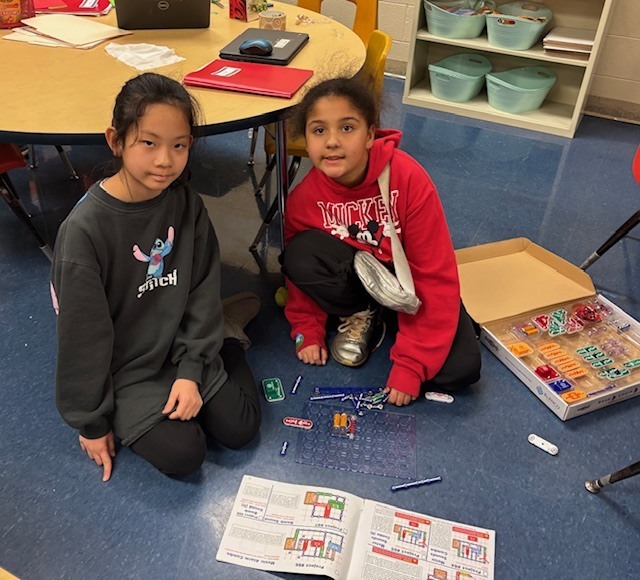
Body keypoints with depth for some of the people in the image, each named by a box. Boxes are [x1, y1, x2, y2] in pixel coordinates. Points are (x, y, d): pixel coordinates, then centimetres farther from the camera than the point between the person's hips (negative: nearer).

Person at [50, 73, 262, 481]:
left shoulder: (187, 205, -10)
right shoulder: (85, 228, -23)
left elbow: (203, 289, -3)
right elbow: (82, 333, -16)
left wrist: (192, 370, -11)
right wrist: (91, 420, -6)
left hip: (182, 344, 3)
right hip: (124, 368, -3)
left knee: (240, 429, 1)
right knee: (181, 453, -14)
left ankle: (224, 332, 22)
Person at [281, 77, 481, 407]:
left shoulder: (409, 178, -28)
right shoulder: (303, 197, -19)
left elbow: (435, 275, -25)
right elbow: (300, 266, 0)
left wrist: (410, 365, -26)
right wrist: (307, 332, -9)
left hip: (407, 278, -2)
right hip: (355, 275, 3)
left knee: (461, 369, -23)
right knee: (300, 253, -29)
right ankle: (360, 316, -2)